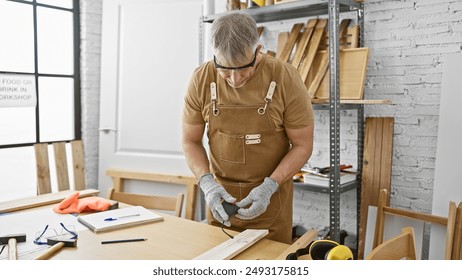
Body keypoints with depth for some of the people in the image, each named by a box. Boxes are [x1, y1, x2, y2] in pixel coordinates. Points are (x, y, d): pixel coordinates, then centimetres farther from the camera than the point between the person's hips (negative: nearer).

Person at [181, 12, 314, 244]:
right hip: (220, 194, 2)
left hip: (271, 193, -1)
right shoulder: (201, 80, -12)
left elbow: (302, 145, -10)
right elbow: (190, 141, -1)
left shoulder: (286, 79, -17)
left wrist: (269, 186, -22)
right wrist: (206, 182, -17)